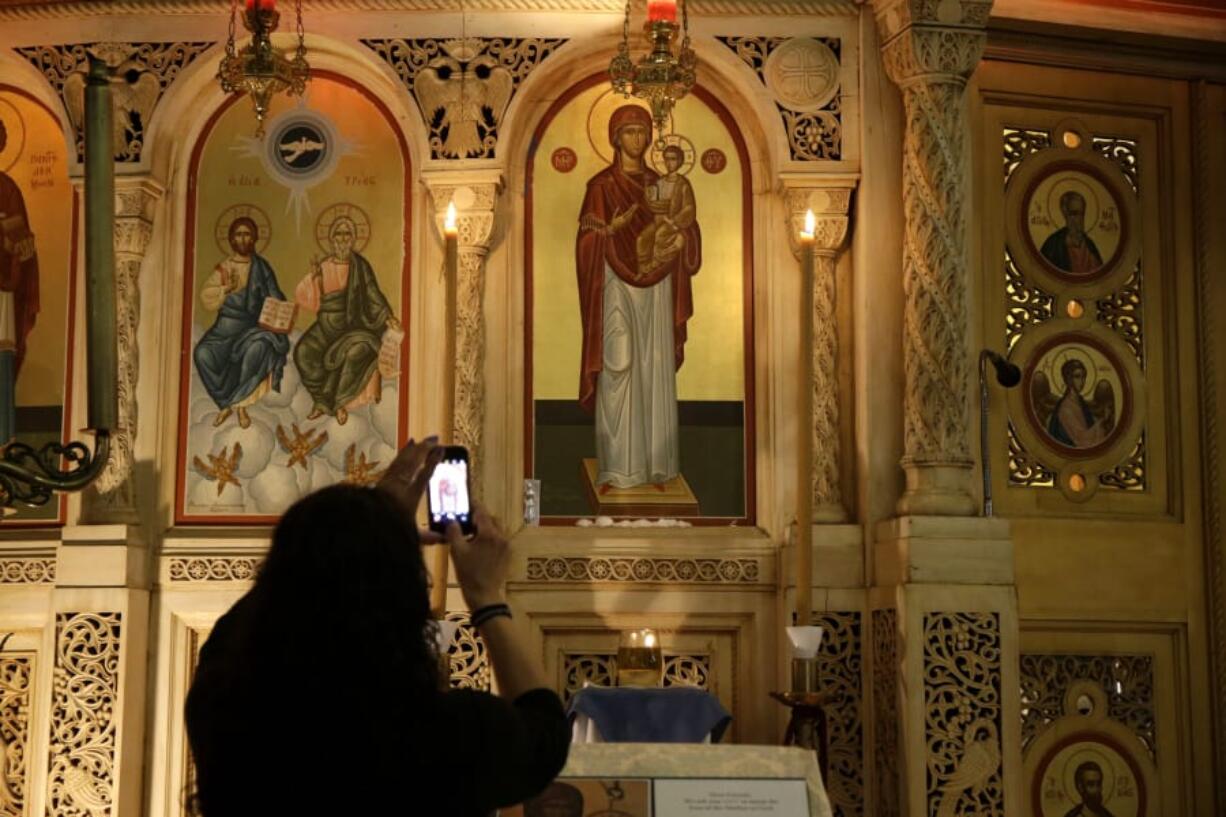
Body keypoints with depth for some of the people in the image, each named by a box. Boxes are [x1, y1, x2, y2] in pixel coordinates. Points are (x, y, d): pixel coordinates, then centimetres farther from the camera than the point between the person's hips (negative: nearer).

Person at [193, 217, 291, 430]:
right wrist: (226, 289, -16)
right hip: (226, 326, 2)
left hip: (254, 326, -2)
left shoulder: (261, 267, 5)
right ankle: (226, 402, -8)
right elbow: (206, 297, 1)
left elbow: (274, 298, 6)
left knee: (258, 347, -37)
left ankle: (239, 402, -19)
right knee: (203, 354, -27)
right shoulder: (223, 268, 8)